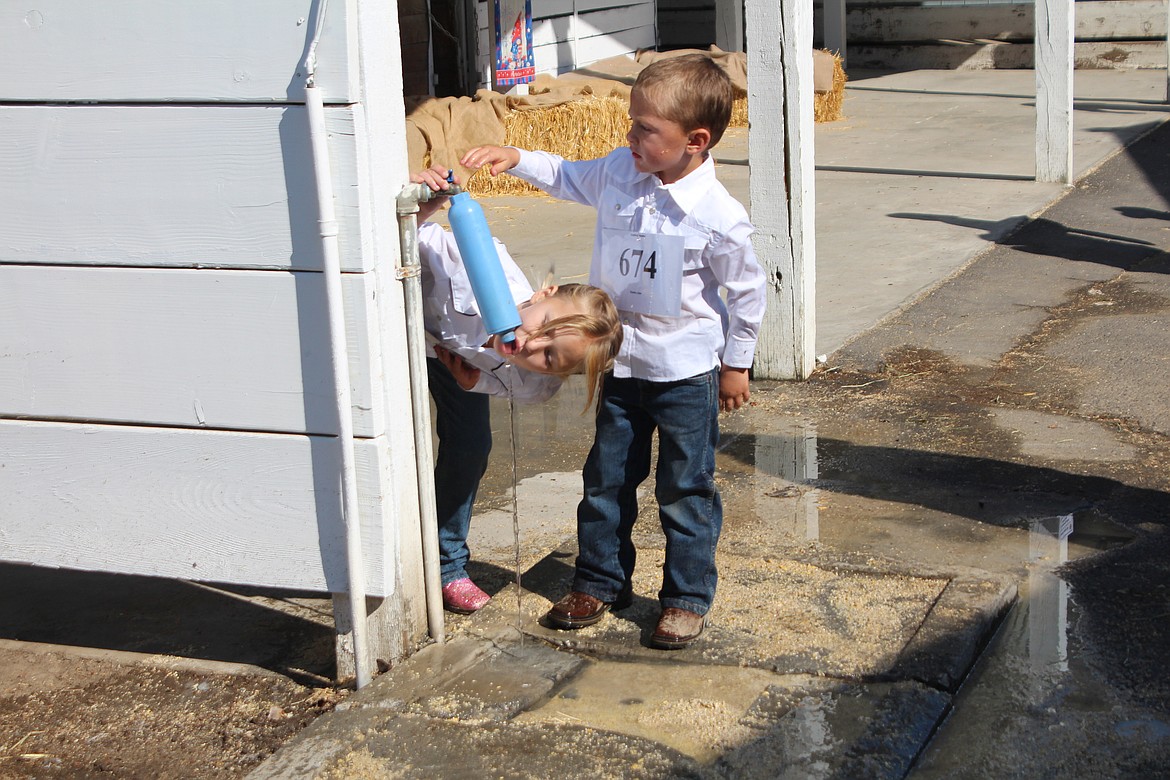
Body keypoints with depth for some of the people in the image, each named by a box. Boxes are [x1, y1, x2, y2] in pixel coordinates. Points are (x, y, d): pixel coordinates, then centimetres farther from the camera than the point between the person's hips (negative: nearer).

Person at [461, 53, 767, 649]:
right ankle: (600, 582, 32)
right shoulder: (618, 174, -6)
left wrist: (737, 364, -2)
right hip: (622, 365, 5)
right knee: (606, 480, 15)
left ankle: (687, 598, 20)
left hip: (688, 373, -5)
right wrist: (514, 159, 2)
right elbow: (568, 178, 16)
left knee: (685, 489, 5)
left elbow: (747, 291, -8)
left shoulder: (719, 215, -20)